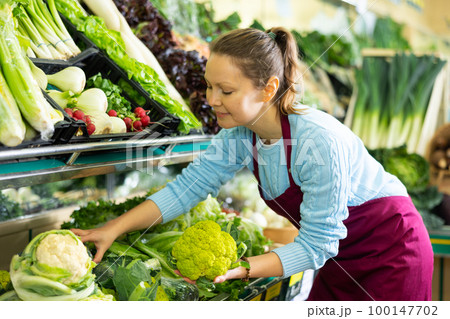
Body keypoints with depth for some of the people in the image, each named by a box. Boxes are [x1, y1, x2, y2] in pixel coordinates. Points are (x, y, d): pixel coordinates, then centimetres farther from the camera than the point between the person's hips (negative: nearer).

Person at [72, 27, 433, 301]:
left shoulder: (320, 141, -34)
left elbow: (315, 244, -27)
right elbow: (188, 185, -7)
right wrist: (114, 229, -13)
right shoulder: (241, 133, -11)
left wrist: (241, 269, -35)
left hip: (390, 252, -6)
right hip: (340, 253, 7)